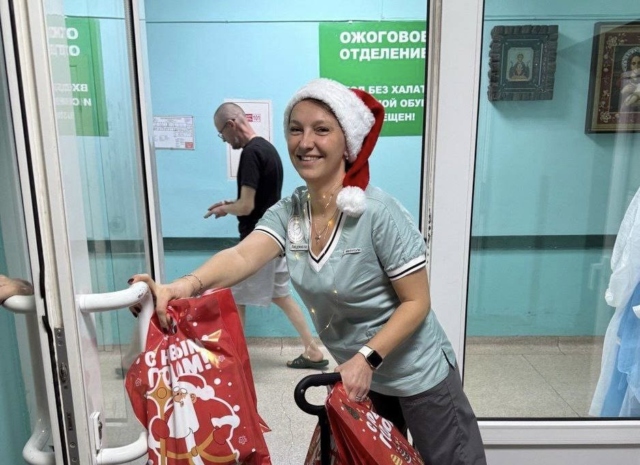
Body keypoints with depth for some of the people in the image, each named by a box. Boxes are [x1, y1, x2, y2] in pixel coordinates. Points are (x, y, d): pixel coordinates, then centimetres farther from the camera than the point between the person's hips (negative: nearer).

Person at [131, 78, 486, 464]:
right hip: (361, 377, 5)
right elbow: (243, 256, -28)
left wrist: (367, 358, -29)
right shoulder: (287, 212, -11)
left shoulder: (379, 214, -26)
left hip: (418, 377, -4)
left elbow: (416, 302, -20)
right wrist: (185, 285, -47)